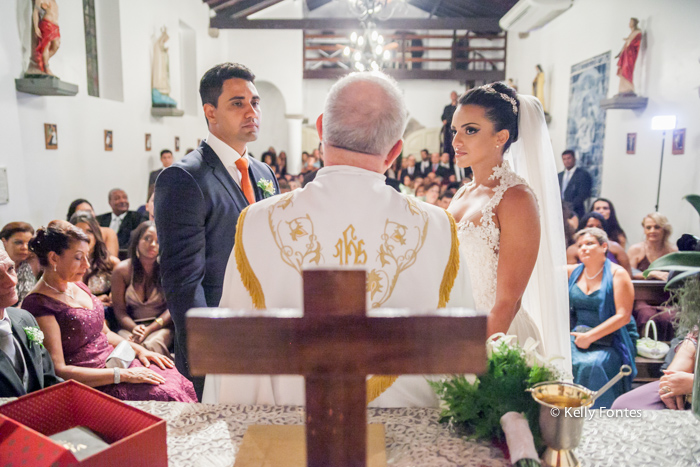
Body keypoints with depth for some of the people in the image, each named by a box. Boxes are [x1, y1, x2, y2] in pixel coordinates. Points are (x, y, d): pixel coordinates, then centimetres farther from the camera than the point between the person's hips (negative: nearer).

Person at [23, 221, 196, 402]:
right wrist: (122, 375, -21)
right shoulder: (38, 304, -13)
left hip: (114, 363, 8)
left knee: (179, 383, -11)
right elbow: (58, 371, -18)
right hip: (91, 385, -8)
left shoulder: (77, 286, 12)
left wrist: (138, 350, 6)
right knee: (166, 395, -23)